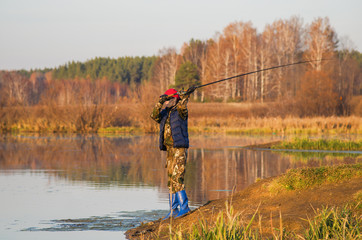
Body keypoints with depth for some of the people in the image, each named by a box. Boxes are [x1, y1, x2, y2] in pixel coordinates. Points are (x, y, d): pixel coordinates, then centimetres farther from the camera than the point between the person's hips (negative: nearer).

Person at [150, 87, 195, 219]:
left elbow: (181, 106, -26)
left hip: (180, 149, -8)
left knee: (177, 178, -16)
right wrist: (160, 102, -19)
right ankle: (173, 209, 13)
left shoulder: (181, 112, -4)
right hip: (170, 150, 8)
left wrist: (185, 96, -43)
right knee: (171, 181, 9)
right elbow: (155, 116, -4)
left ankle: (184, 207, -15)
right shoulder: (164, 114, 15)